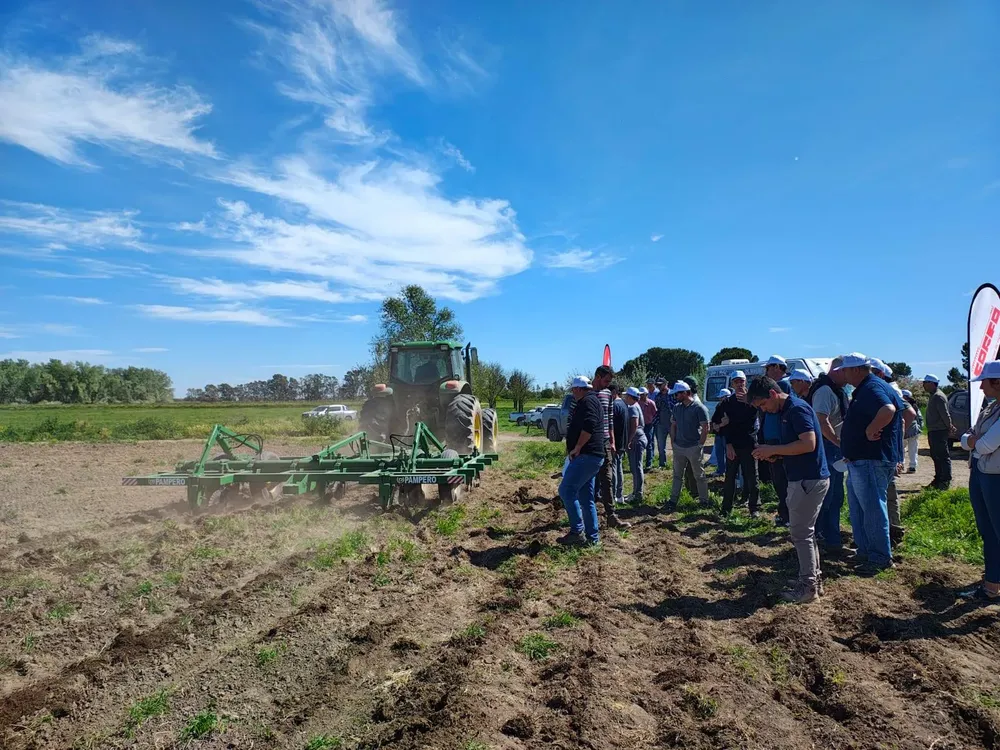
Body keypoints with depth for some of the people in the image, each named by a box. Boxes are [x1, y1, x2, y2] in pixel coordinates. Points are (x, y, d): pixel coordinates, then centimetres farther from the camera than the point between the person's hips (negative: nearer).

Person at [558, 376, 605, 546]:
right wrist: (574, 449, 24)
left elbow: (588, 427, -25)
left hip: (586, 456, -11)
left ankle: (577, 531, -8)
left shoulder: (587, 401, -10)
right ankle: (592, 537, 14)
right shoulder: (592, 401, 23)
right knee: (586, 498, 11)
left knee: (566, 490, -11)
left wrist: (577, 448, -19)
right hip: (592, 456, 11)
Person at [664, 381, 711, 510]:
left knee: (699, 475, 6)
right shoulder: (677, 407, 8)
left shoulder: (699, 408, -11)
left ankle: (704, 501, 17)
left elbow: (705, 428, -11)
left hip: (693, 447, -6)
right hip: (678, 447, 6)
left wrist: (700, 445, -13)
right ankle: (673, 500, 17)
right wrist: (673, 442, 6)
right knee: (677, 475, 11)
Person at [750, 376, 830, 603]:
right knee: (804, 532, 17)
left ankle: (808, 587, 6)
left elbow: (809, 444, -26)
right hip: (803, 479, 10)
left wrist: (773, 450, -20)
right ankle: (814, 579, 27)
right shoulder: (785, 411, 13)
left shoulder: (797, 409, -17)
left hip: (809, 480, -10)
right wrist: (775, 455, 5)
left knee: (801, 533, -3)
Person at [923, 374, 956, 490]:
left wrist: (950, 428, -13)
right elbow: (947, 413, 22)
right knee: (935, 455, 16)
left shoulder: (938, 396, -16)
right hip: (934, 431, 11)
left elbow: (945, 414, -19)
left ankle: (946, 481, -4)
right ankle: (938, 479, 23)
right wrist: (950, 426, 18)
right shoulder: (934, 396, 17)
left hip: (939, 431, -11)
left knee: (943, 456, -7)